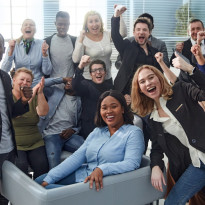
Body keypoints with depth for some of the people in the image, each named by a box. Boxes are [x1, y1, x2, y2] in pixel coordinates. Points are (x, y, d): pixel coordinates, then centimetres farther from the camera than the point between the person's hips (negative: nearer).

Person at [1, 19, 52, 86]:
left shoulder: (41, 44, 0)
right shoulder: (14, 44, 2)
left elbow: (47, 72, 0)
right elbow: (4, 70, -4)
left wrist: (44, 54, -12)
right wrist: (10, 51, -13)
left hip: (37, 85, 0)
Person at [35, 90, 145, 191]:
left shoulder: (133, 133, -4)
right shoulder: (97, 131, 15)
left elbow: (131, 163, -18)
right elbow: (77, 157, 7)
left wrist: (101, 169, -33)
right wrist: (49, 179, -3)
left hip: (101, 184, -6)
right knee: (38, 181, -4)